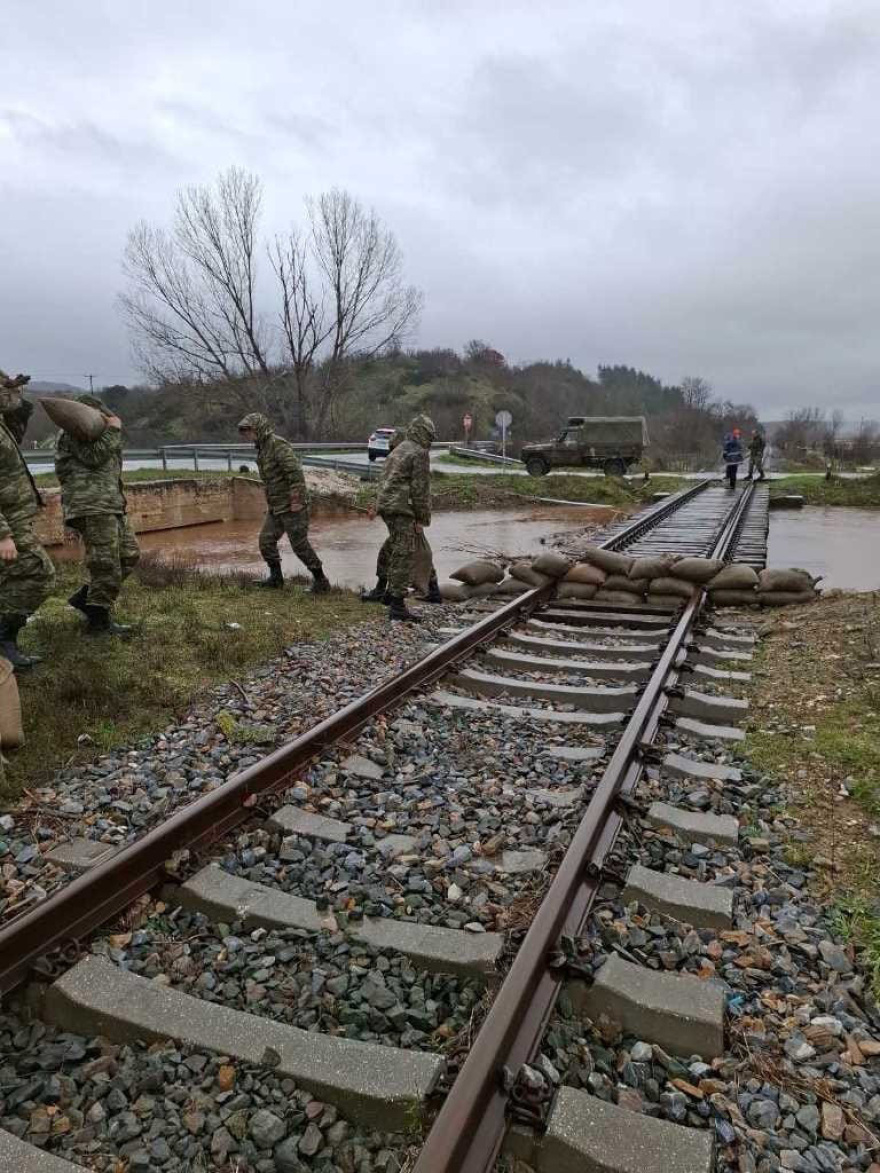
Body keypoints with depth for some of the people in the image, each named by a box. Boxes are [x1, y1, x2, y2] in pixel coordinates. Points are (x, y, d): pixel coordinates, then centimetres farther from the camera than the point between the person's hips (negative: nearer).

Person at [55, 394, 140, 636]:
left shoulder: (90, 435, 27)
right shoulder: (72, 432, -2)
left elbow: (110, 466, 23)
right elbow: (94, 457, -17)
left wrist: (111, 432, 13)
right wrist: (113, 431, -9)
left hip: (110, 506, 10)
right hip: (91, 507, -10)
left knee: (130, 555, 10)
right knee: (106, 564, -11)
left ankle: (85, 597, 17)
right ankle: (98, 621, -5)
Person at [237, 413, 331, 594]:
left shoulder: (278, 444, -17)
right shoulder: (262, 448, 14)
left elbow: (295, 471, -25)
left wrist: (296, 499, -26)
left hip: (291, 506, -9)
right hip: (276, 507, 9)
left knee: (300, 545, -4)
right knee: (266, 540, 9)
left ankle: (321, 580, 8)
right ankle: (276, 578, 22)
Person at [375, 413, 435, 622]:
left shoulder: (398, 451, 20)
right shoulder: (420, 453, -7)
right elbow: (420, 489, -12)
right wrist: (422, 519, -8)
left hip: (386, 505, 9)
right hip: (402, 509, -9)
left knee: (396, 552, 19)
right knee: (404, 556, -7)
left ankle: (393, 592, 27)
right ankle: (397, 605, -7)